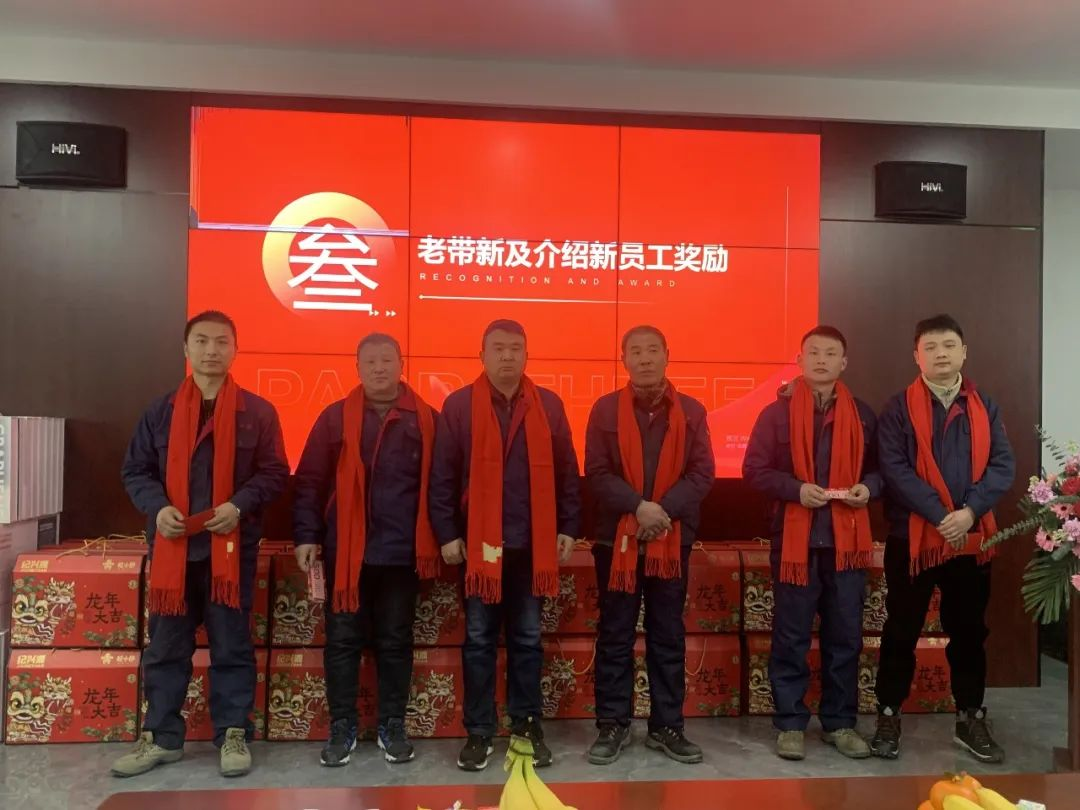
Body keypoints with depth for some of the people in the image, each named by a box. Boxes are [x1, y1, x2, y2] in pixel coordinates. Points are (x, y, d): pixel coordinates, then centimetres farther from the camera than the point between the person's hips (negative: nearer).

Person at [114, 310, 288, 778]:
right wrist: (157, 507, -9)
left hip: (231, 546, -2)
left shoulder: (257, 413, 0)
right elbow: (135, 471, 10)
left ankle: (233, 734, 18)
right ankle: (161, 737, 24)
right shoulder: (161, 412, 7)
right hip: (172, 546, 3)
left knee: (231, 645, 5)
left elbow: (275, 473, 0)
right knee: (165, 645, 11)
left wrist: (240, 504, -16)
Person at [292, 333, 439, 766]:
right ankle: (342, 726, 21)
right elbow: (310, 482, 3)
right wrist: (306, 535, -5)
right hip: (346, 551, 0)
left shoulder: (425, 419, 3)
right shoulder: (335, 417, 4)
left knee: (395, 641, 10)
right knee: (342, 640, 8)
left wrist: (439, 540, -1)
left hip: (402, 551, 0)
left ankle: (392, 726, 23)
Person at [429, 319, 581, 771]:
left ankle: (527, 725, 24)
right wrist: (447, 533, -6)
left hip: (533, 544, 2)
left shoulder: (549, 406, 4)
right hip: (478, 542, -1)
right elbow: (442, 477, -2)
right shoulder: (458, 406, -2)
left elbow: (566, 473, 6)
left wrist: (568, 527, 3)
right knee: (479, 640, 7)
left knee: (527, 639, 12)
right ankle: (479, 731, 18)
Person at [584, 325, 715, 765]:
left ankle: (667, 726, 21)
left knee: (668, 635, 10)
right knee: (615, 635, 6)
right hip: (617, 537, -1)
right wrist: (639, 507, -18)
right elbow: (597, 473, -5)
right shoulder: (605, 409, 1)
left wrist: (665, 509, -15)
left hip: (672, 539, 1)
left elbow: (703, 473, -1)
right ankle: (612, 725, 17)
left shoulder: (691, 411, 5)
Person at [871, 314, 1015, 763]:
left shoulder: (984, 406, 8)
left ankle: (971, 719, 27)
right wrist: (941, 516, -19)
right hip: (912, 537, -3)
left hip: (972, 538, 3)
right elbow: (895, 470, -11)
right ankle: (888, 716, 18)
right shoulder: (899, 408, -2)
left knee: (969, 631, 12)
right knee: (902, 631, 5)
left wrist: (969, 512, -15)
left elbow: (1003, 466, -1)